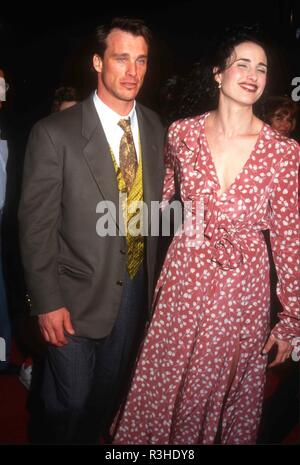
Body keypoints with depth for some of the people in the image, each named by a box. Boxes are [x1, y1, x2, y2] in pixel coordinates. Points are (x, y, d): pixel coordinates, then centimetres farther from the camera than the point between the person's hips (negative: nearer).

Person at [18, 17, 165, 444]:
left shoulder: (155, 127, 0)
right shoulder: (54, 133, -16)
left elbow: (156, 202, 7)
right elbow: (36, 225, -14)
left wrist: (153, 272, 7)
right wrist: (47, 302, -14)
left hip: (137, 286, 5)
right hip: (77, 293, -4)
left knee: (111, 389, 24)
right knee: (71, 398, 12)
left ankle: (91, 437, 51)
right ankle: (66, 437, 44)